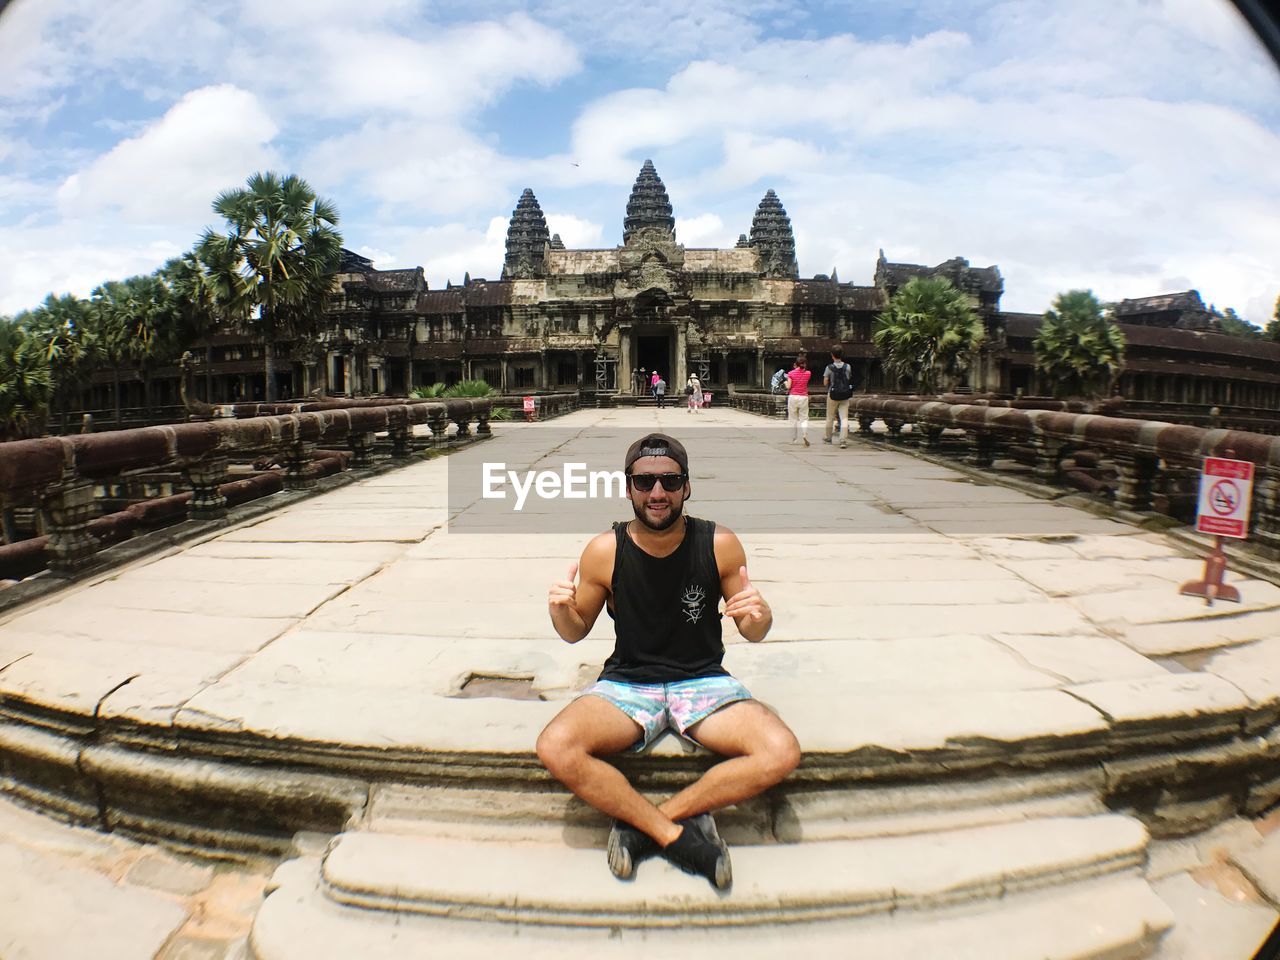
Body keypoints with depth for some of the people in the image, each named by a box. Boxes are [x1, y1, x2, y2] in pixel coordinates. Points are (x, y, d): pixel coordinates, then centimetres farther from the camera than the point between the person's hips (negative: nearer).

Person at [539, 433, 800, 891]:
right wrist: (561, 610, -19)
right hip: (626, 682, 0)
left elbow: (753, 634, 2)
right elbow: (576, 632, 5)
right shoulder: (604, 551, -9)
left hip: (703, 680, 1)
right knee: (555, 748, -28)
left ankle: (640, 823, -11)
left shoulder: (720, 544, -9)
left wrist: (757, 615, -23)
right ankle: (680, 834, -12)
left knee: (781, 752, -25)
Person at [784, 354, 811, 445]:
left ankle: (793, 439, 12)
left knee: (793, 419, 9)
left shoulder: (791, 373, -5)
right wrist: (798, 368, 16)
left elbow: (788, 387, -8)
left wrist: (785, 382, 14)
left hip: (793, 397, -1)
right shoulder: (808, 373, 0)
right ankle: (805, 434, -19)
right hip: (804, 397, 1)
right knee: (804, 418, 6)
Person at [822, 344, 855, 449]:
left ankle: (827, 438, 28)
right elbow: (849, 380, 9)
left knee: (830, 418, 14)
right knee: (844, 418, -1)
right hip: (845, 396, 2)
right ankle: (844, 441, -10)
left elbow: (825, 383, -7)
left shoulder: (829, 367, -10)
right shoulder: (848, 367, -2)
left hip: (833, 395, -1)